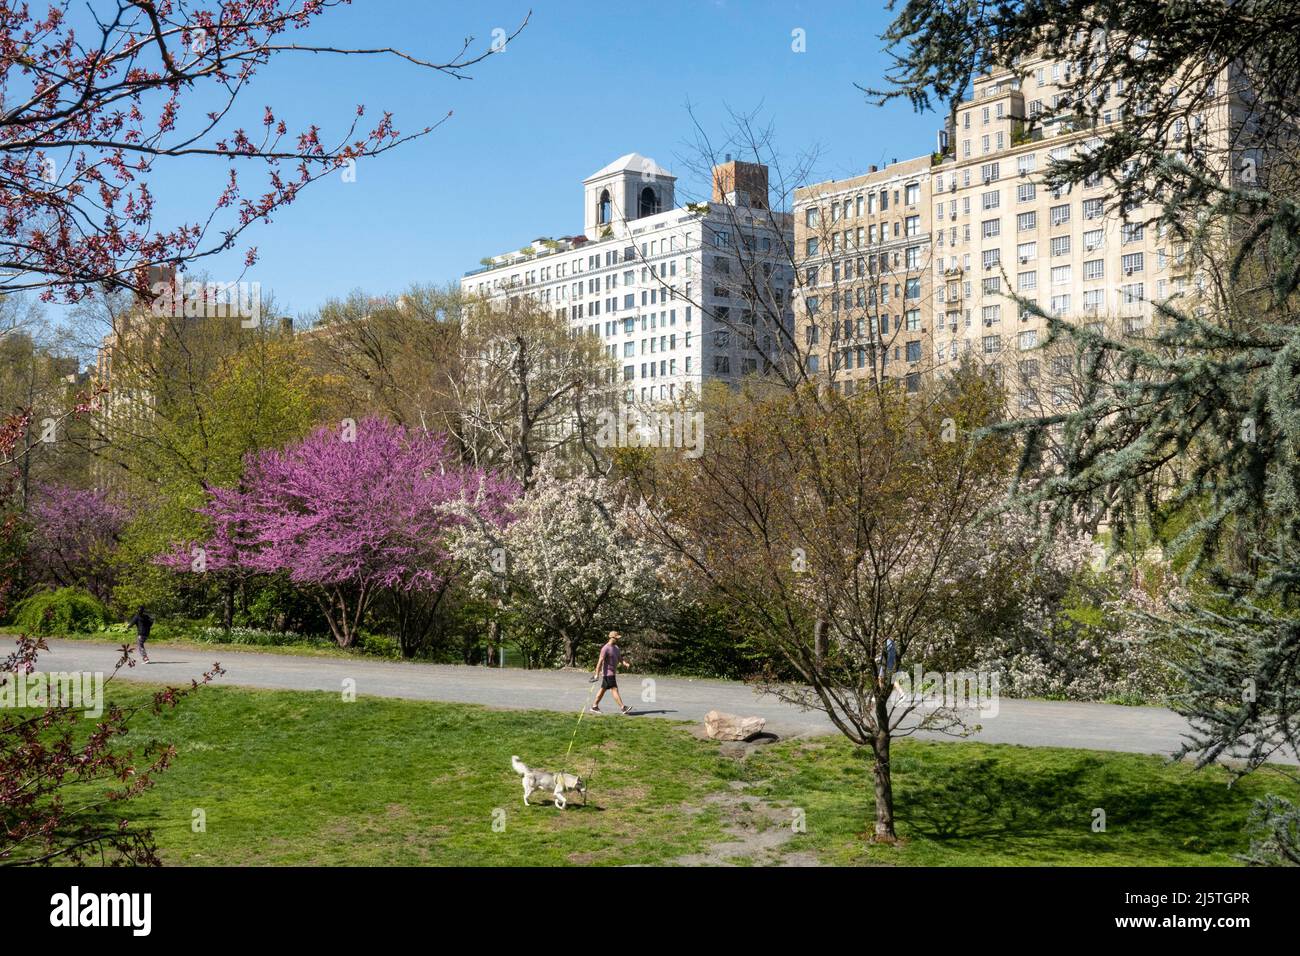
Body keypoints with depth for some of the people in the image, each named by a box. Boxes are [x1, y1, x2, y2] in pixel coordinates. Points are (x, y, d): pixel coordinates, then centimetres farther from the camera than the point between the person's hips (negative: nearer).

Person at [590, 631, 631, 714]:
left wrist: (624, 663, -9)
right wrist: (597, 674, -21)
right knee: (614, 690, -10)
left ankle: (594, 706, 19)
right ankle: (622, 708, -12)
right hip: (608, 673, -10)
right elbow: (600, 661, -19)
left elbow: (619, 658, 13)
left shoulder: (616, 647, 13)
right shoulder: (606, 649, -17)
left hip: (613, 673, 10)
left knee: (603, 690, 13)